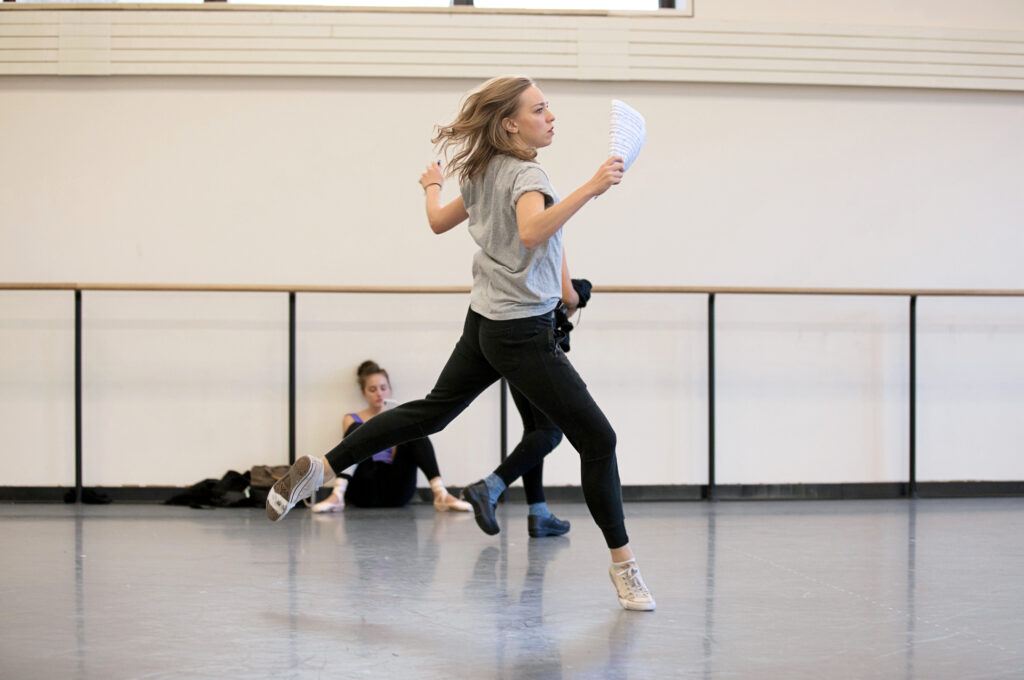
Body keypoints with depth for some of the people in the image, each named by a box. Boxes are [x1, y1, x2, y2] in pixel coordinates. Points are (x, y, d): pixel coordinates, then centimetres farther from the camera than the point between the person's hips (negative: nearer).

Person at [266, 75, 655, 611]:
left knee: (431, 411, 22)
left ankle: (319, 470, 18)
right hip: (523, 333, -9)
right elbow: (532, 232, -39)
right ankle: (623, 566, 0)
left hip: (485, 324, 9)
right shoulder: (524, 175, -18)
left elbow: (439, 222, 23)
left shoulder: (485, 175, 9)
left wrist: (432, 187, 43)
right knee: (597, 438, -5)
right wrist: (588, 190, -46)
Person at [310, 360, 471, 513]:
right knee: (357, 430, -24)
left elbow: (397, 458, 10)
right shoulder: (352, 419, 19)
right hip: (365, 490, -1)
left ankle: (440, 494, -39)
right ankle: (337, 496, -45)